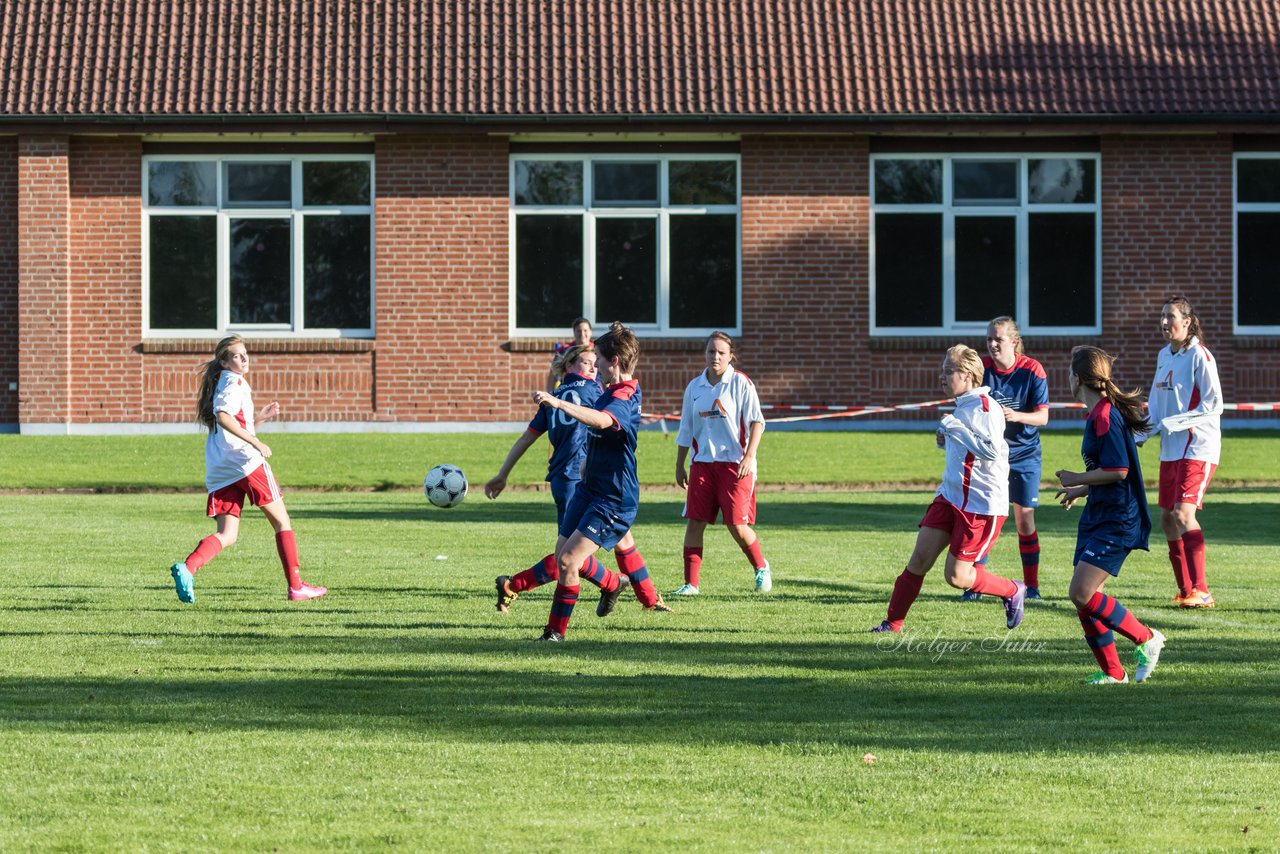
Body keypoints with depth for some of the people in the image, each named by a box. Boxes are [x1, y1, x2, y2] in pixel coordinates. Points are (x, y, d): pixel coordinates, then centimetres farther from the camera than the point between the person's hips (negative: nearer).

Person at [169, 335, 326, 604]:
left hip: (218, 471, 8)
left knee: (227, 535, 2)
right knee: (282, 521, 6)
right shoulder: (234, 382, -4)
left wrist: (260, 418, 23)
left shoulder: (222, 383, 24)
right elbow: (222, 416, -23)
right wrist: (256, 442, -24)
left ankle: (187, 568, -24)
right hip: (245, 461, -8)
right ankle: (296, 586, 7)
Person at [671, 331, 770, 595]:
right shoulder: (695, 386, 9)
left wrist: (749, 456, -16)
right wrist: (679, 465, 15)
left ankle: (761, 568, 18)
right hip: (703, 463, 4)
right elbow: (685, 430, 16)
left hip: (735, 463, -4)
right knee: (694, 522, -4)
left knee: (737, 524, -8)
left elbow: (756, 422, -5)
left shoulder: (741, 383, -4)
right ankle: (690, 583, 2)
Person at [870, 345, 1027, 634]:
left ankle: (1013, 591, 17)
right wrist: (948, 441, 7)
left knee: (957, 576, -6)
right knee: (920, 558, 0)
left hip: (983, 505, -8)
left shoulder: (985, 407, -15)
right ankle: (893, 623, 7)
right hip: (950, 497, 8)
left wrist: (956, 428, -22)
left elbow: (992, 450, -26)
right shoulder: (962, 406, 13)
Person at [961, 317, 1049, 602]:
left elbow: (1043, 417, -13)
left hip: (1024, 454, -1)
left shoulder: (1032, 370, -11)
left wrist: (1016, 416, -31)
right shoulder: (982, 367, -7)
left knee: (1025, 519, 0)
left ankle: (1031, 585, 12)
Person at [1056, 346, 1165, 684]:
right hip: (1097, 517, 10)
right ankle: (1112, 671, 12)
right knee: (1082, 597, 6)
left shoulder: (1105, 416, -17)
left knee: (1082, 593, -16)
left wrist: (1077, 479, -10)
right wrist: (1081, 490, 23)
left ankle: (1146, 639, -2)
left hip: (1117, 522, -10)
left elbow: (1118, 471, -22)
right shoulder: (1098, 414, 15)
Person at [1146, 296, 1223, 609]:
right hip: (1171, 449, 9)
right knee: (1167, 518, 8)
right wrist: (1147, 428, 5)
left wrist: (1176, 422, -20)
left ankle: (1201, 591, -21)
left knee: (1183, 513, -20)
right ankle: (1186, 589, 16)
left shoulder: (1199, 356, -11)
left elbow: (1214, 405, -15)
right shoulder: (1163, 356, 13)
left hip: (1198, 448, -9)